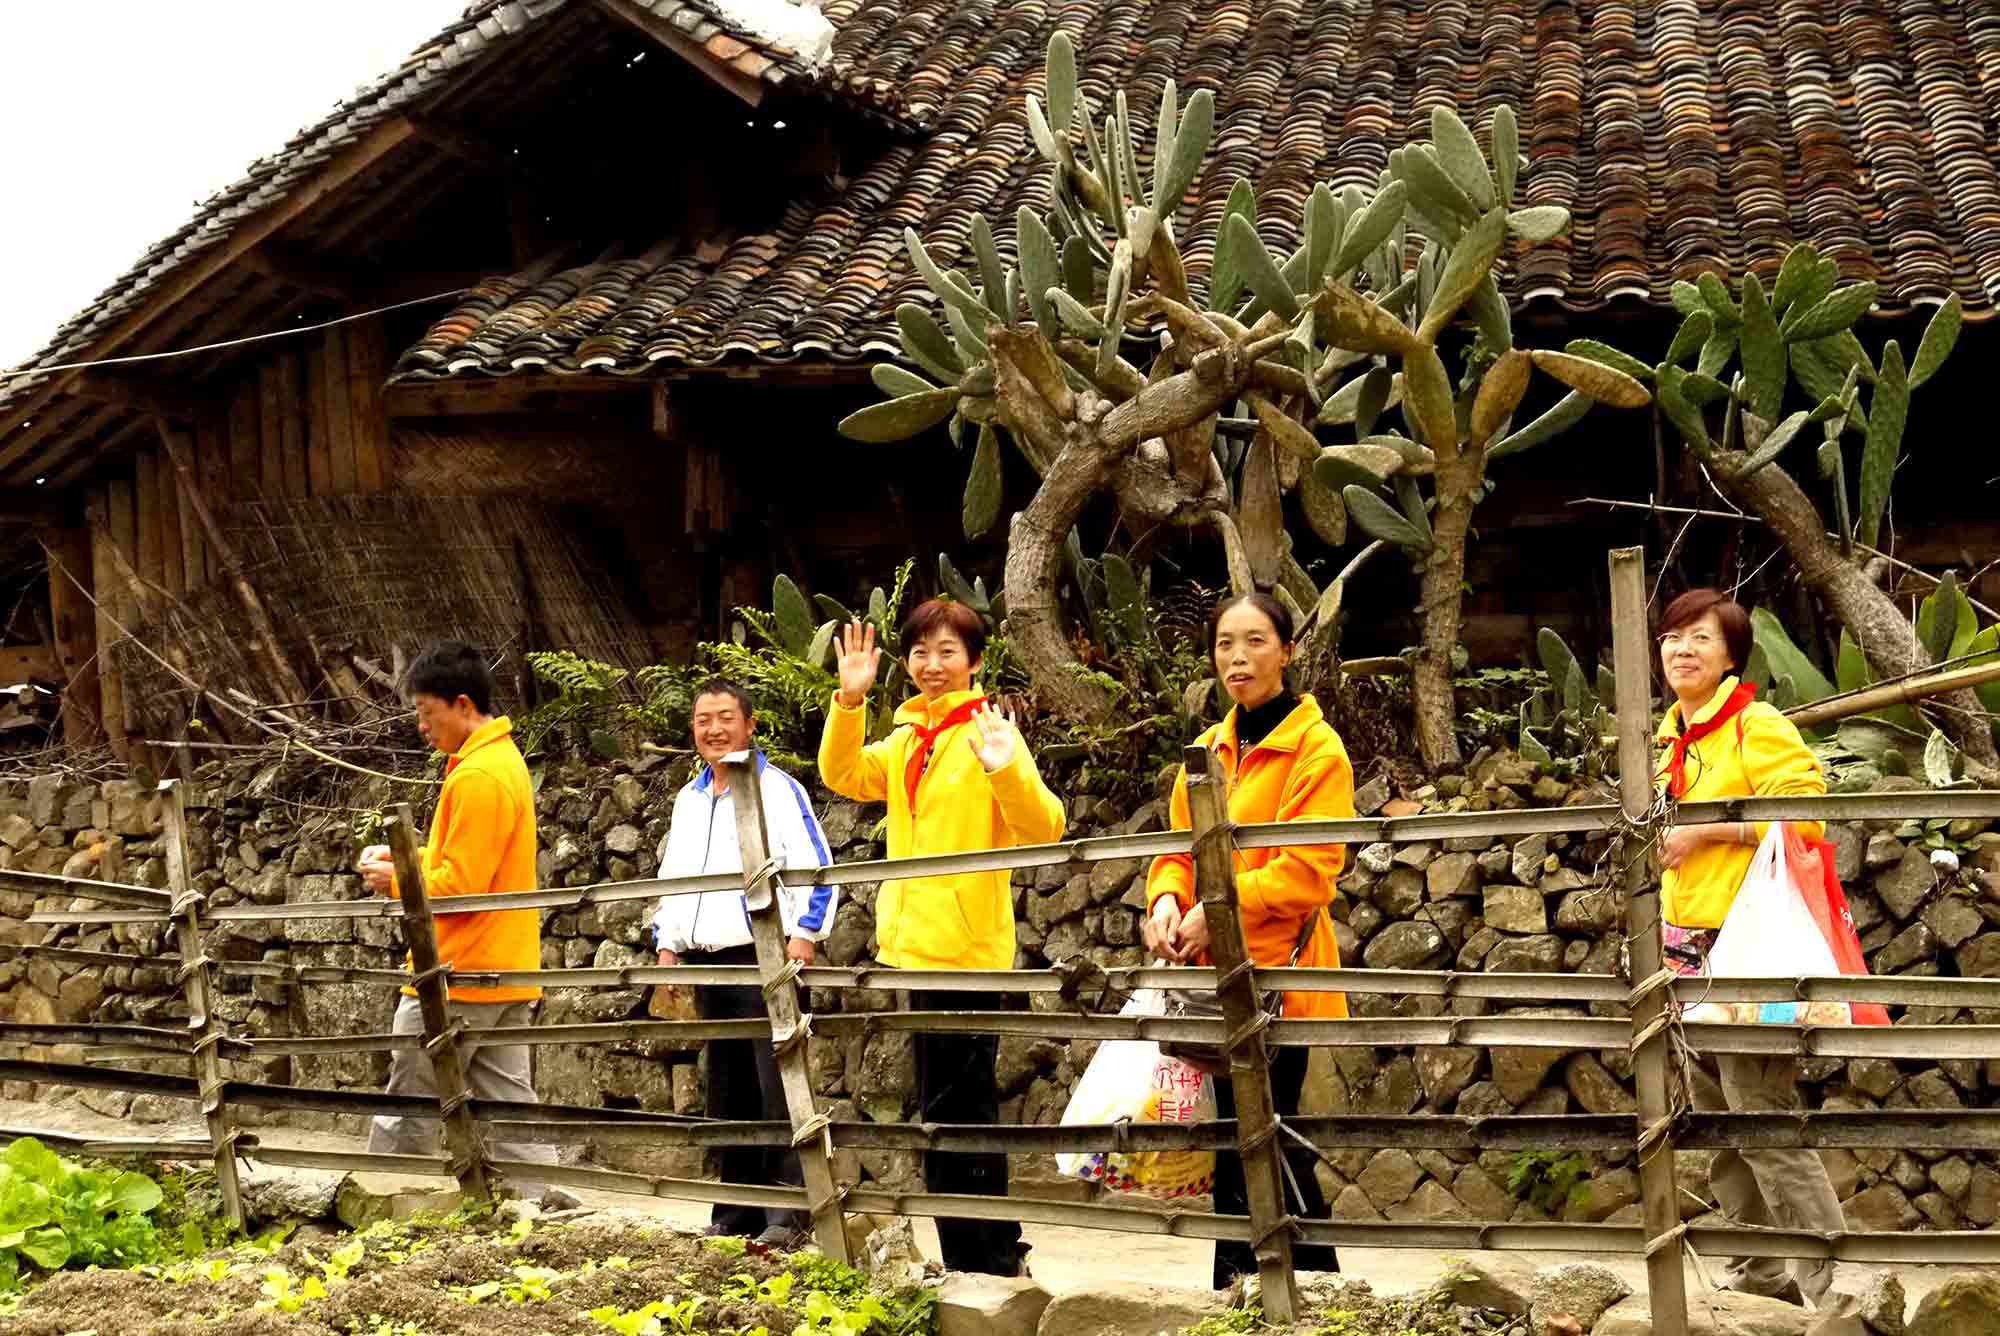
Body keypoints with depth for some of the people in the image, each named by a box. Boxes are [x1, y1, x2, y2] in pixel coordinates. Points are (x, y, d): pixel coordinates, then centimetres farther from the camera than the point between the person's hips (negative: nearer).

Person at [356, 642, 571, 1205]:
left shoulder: (477, 778, -18)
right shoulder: (504, 760, 14)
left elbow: (460, 884, -21)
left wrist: (396, 881, -6)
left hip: (459, 975, -10)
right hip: (506, 972, 10)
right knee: (507, 1100, 8)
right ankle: (543, 1197, 3)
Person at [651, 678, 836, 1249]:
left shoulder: (778, 789, -2)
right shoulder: (688, 800, 19)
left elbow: (814, 868, -7)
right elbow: (671, 877, 27)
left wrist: (803, 933, -16)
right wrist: (667, 944, 17)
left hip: (765, 957, -7)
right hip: (707, 961, 7)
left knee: (778, 1089, -10)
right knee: (727, 1093, 9)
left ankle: (789, 1215, -11)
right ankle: (736, 1216, 14)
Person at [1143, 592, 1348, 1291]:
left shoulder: (1316, 747, -8)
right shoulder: (1209, 749, 14)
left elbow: (1309, 870, -16)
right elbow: (1180, 849, 17)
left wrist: (1219, 909, -20)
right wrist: (1168, 897, -4)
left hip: (1275, 974, -7)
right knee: (1231, 1147, 13)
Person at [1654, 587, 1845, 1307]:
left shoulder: (1756, 728, -10)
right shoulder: (1672, 738, 16)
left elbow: (1806, 812, -21)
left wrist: (1706, 831, -21)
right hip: (1692, 948, 9)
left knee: (1761, 1114, -12)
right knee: (1716, 1113, 14)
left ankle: (1834, 1283, -7)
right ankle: (1764, 1266, 25)